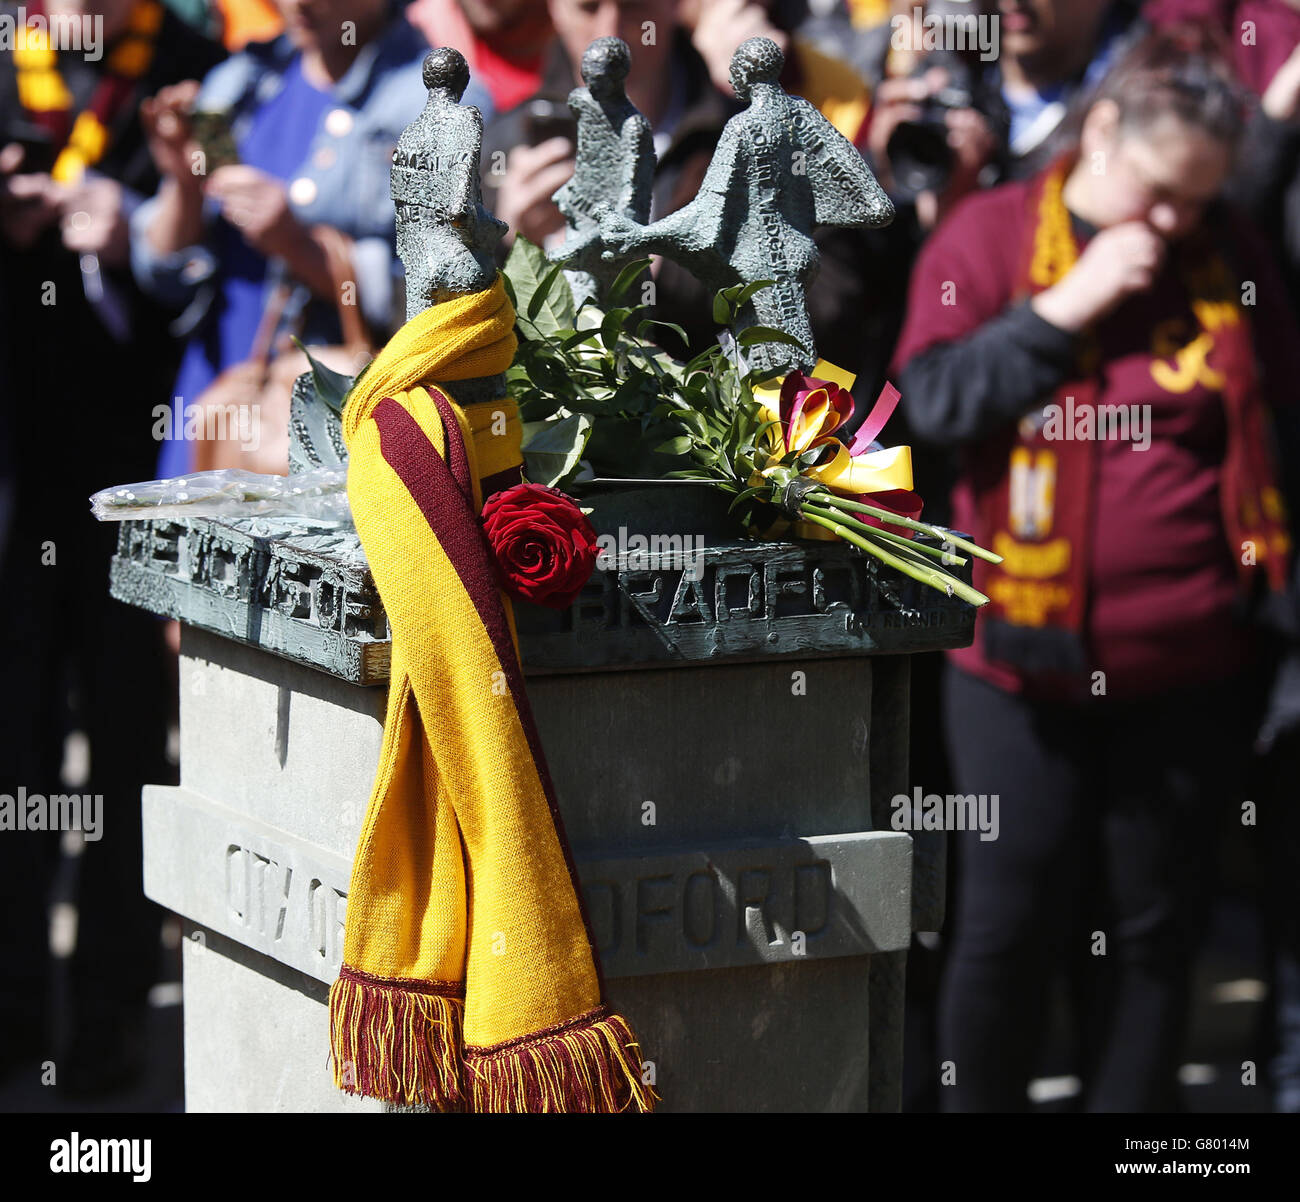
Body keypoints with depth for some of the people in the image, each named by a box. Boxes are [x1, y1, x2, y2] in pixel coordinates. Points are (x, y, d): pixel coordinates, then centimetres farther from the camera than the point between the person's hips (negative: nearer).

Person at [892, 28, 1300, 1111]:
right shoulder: (990, 234, -1)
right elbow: (935, 402, -10)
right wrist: (1066, 307, -15)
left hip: (1190, 666, 2)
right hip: (1028, 656, -2)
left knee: (1152, 929, 9)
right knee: (1011, 922, 4)